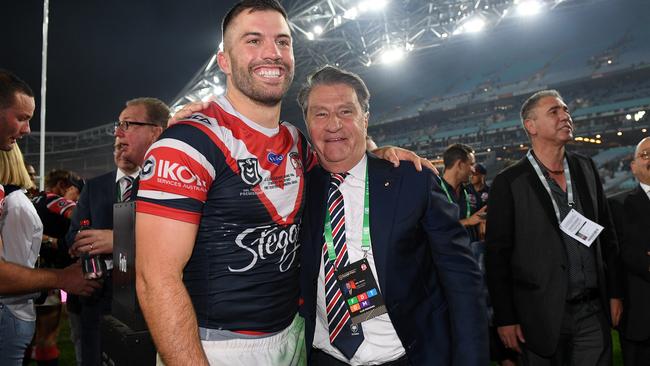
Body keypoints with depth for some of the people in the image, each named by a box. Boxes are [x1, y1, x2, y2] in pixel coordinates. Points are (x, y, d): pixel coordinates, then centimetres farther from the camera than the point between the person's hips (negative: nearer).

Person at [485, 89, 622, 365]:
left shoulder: (586, 168, 6)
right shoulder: (509, 183, -9)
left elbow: (607, 236, 13)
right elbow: (497, 256, -8)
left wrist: (614, 292, 10)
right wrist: (505, 319, -8)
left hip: (594, 313, 4)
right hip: (542, 318, -4)